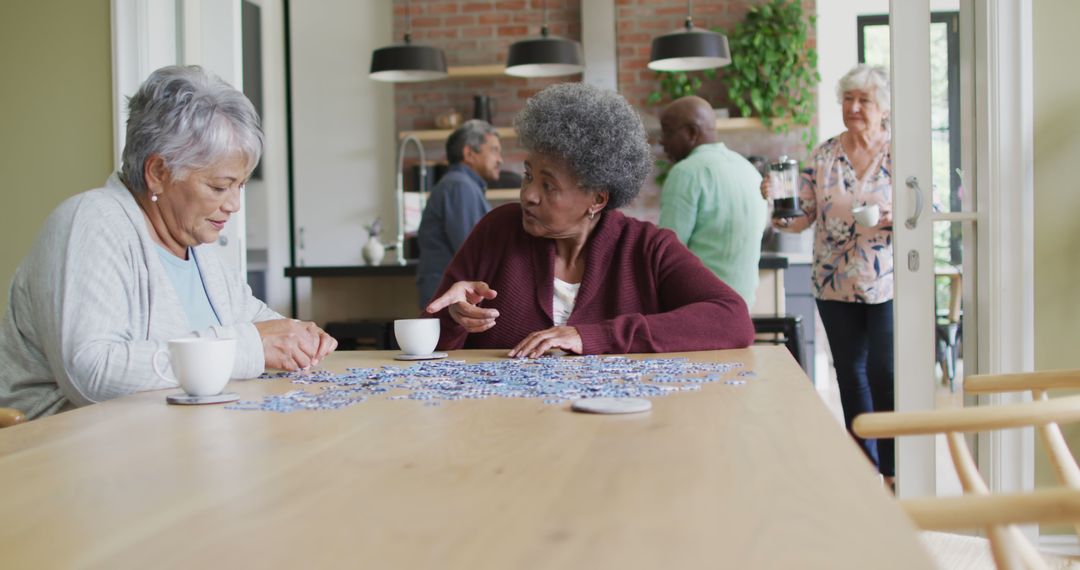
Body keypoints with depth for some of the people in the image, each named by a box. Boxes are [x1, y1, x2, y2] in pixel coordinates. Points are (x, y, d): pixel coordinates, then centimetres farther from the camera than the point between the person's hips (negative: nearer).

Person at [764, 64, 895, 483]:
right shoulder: (824, 156, 4)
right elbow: (802, 216, 1)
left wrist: (896, 219, -21)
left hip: (887, 284, -3)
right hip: (834, 286, 3)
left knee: (884, 375, -6)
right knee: (850, 373, 11)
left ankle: (892, 469, 8)